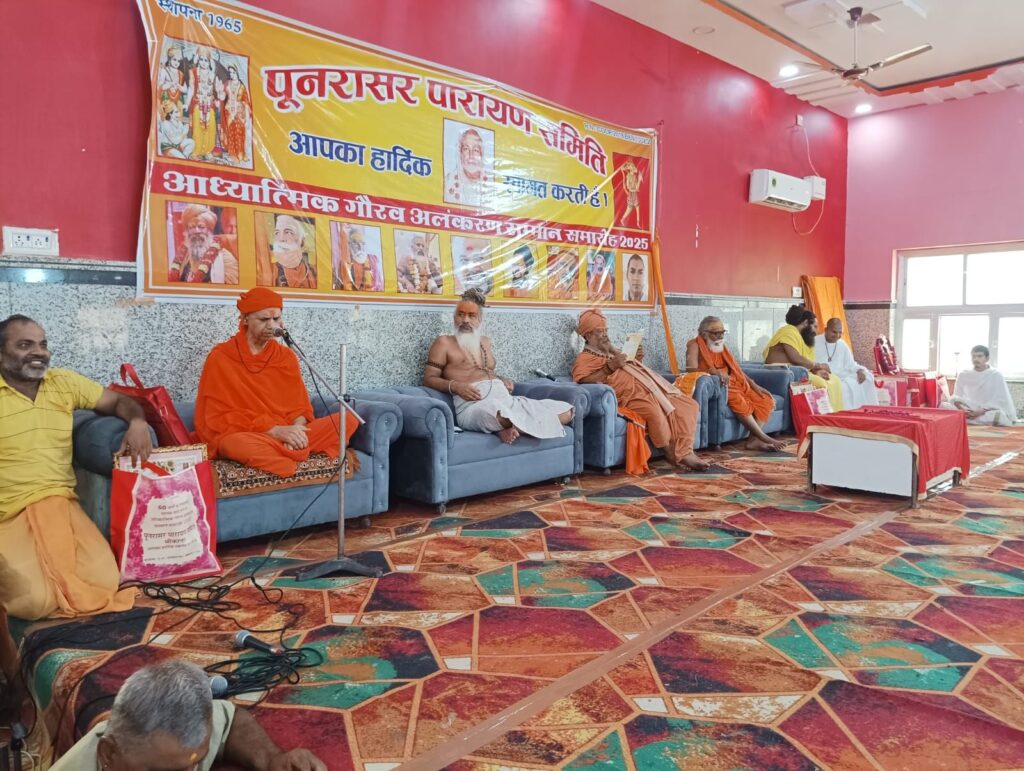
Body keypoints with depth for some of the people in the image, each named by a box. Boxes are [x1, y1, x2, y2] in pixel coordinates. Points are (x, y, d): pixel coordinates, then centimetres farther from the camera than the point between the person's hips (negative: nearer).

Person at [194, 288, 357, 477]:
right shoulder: (220, 358, -2)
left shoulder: (286, 356, 11)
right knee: (236, 444, -41)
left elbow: (300, 405, 10)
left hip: (287, 435, 4)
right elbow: (219, 417, -8)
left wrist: (296, 429, -15)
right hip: (242, 436, -4)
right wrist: (275, 430, -19)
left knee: (348, 421, -14)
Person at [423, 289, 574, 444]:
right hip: (474, 406, -7)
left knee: (566, 410, -11)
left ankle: (509, 427, -18)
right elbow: (429, 379, 4)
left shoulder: (485, 341, 27)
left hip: (506, 400, 8)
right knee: (503, 414, -47)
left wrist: (503, 380, 12)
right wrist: (454, 386, -14)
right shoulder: (444, 342, 10)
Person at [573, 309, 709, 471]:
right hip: (631, 395, -9)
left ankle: (685, 452, -12)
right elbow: (583, 380, -16)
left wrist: (638, 359, 12)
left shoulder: (613, 350, 30)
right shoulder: (585, 358, 3)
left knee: (689, 405, -6)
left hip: (649, 389, 9)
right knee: (654, 411, -37)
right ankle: (670, 452, -13)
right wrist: (610, 366, -17)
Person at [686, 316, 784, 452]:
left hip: (736, 384, 8)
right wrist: (713, 371, -36)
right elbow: (690, 369, -20)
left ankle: (754, 440, -21)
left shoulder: (723, 346, 18)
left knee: (767, 401, -11)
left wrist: (755, 386, 7)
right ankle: (764, 438, -27)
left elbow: (737, 369, 20)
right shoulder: (695, 345, -3)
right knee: (738, 400, -35)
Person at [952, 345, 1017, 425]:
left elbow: (1001, 401, -5)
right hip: (968, 413, 2)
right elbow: (956, 397, 8)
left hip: (989, 413, -2)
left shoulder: (996, 375, -1)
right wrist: (962, 408, -15)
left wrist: (981, 412, -19)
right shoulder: (963, 375, 8)